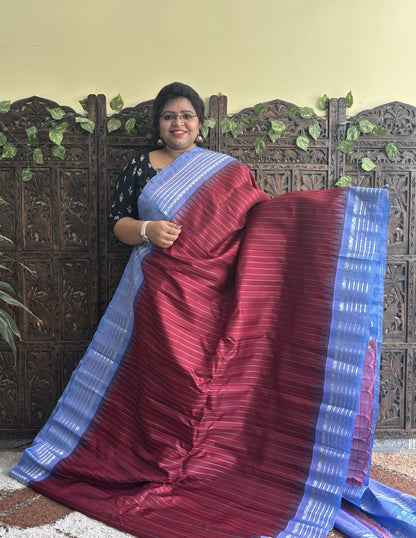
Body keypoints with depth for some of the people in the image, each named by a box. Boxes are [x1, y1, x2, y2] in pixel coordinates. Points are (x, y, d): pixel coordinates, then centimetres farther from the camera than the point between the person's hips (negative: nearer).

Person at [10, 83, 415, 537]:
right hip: (159, 294, 0)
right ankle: (158, 469, 23)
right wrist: (147, 230, -13)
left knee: (211, 379, 2)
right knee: (162, 377, 4)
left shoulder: (226, 170, 9)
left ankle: (212, 474, 21)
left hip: (210, 295, 0)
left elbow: (260, 214, 5)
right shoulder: (140, 167, 10)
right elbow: (116, 221, 8)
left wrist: (326, 205, -4)